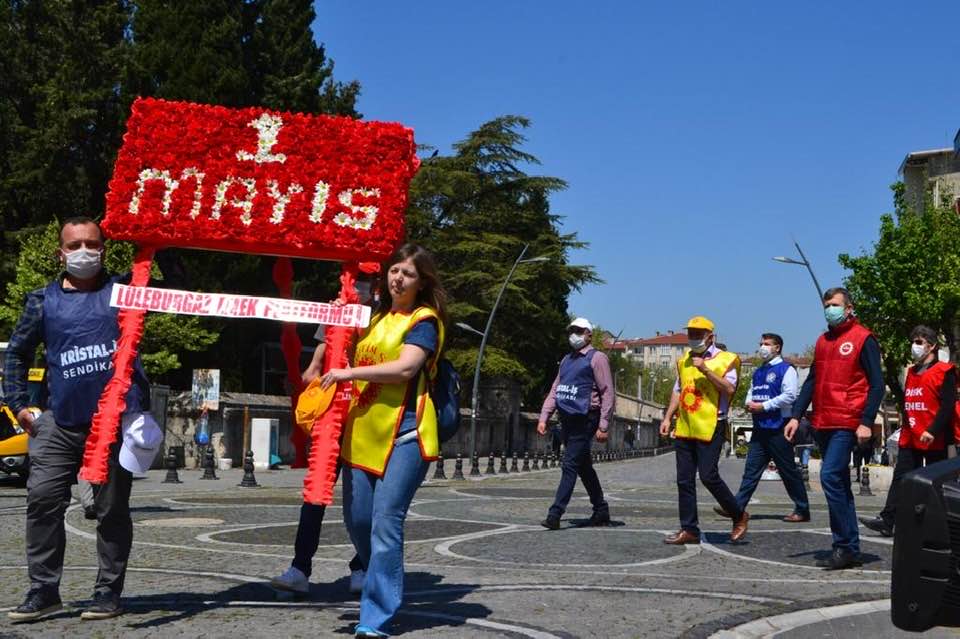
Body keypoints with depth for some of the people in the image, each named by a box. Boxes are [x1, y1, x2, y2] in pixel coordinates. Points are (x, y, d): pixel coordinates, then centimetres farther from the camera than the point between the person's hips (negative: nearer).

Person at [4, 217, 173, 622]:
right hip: (60, 425, 2)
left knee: (113, 508, 5)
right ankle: (43, 591, 10)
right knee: (43, 500, -1)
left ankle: (108, 592, 15)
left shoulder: (123, 290, 7)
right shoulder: (43, 301, 10)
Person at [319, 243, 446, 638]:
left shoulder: (424, 320, -2)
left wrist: (350, 373, -16)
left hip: (404, 432, -7)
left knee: (386, 522, -11)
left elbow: (405, 367, -17)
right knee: (357, 519, 8)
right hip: (363, 432, 7)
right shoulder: (376, 318, 20)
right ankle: (385, 587, 32)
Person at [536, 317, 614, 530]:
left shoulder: (596, 358, -5)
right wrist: (543, 418, 10)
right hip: (567, 420, 8)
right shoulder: (566, 360, 18)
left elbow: (607, 393, -10)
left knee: (570, 466, -12)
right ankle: (601, 511, 25)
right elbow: (554, 390, 19)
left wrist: (603, 425, -15)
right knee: (584, 468, 14)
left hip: (584, 421, -8)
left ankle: (555, 514, -15)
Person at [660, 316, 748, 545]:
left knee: (708, 476, -10)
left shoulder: (726, 359, -3)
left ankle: (739, 516, 10)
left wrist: (705, 369, -21)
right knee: (684, 481, 5)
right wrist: (668, 417, 14)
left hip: (710, 428, -7)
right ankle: (689, 529, 11)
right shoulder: (684, 360, 17)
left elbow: (729, 389, -16)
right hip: (684, 429, 7)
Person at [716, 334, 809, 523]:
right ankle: (737, 507, 0)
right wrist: (749, 403, 3)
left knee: (788, 471, 0)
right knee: (751, 469, 3)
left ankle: (802, 511, 10)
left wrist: (763, 406, -16)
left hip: (778, 428, -7)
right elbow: (751, 391, 27)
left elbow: (789, 396, -17)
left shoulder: (786, 370, -7)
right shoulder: (758, 372, 18)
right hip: (760, 428, 7)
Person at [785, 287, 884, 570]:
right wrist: (796, 416, 11)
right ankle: (850, 549, 14)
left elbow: (876, 384, -7)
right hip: (822, 424, 8)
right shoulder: (823, 341, 17)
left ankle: (845, 546, -10)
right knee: (839, 484, 9)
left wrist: (867, 422, -15)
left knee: (830, 476, -17)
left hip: (846, 424, -8)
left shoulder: (863, 339, -4)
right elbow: (811, 382, 19)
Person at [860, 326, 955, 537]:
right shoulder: (911, 372, 16)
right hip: (910, 438, 7)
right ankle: (887, 521, -3)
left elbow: (948, 406, -15)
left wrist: (932, 431, -23)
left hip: (934, 440, -7)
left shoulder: (944, 372, -7)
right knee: (901, 478, 1)